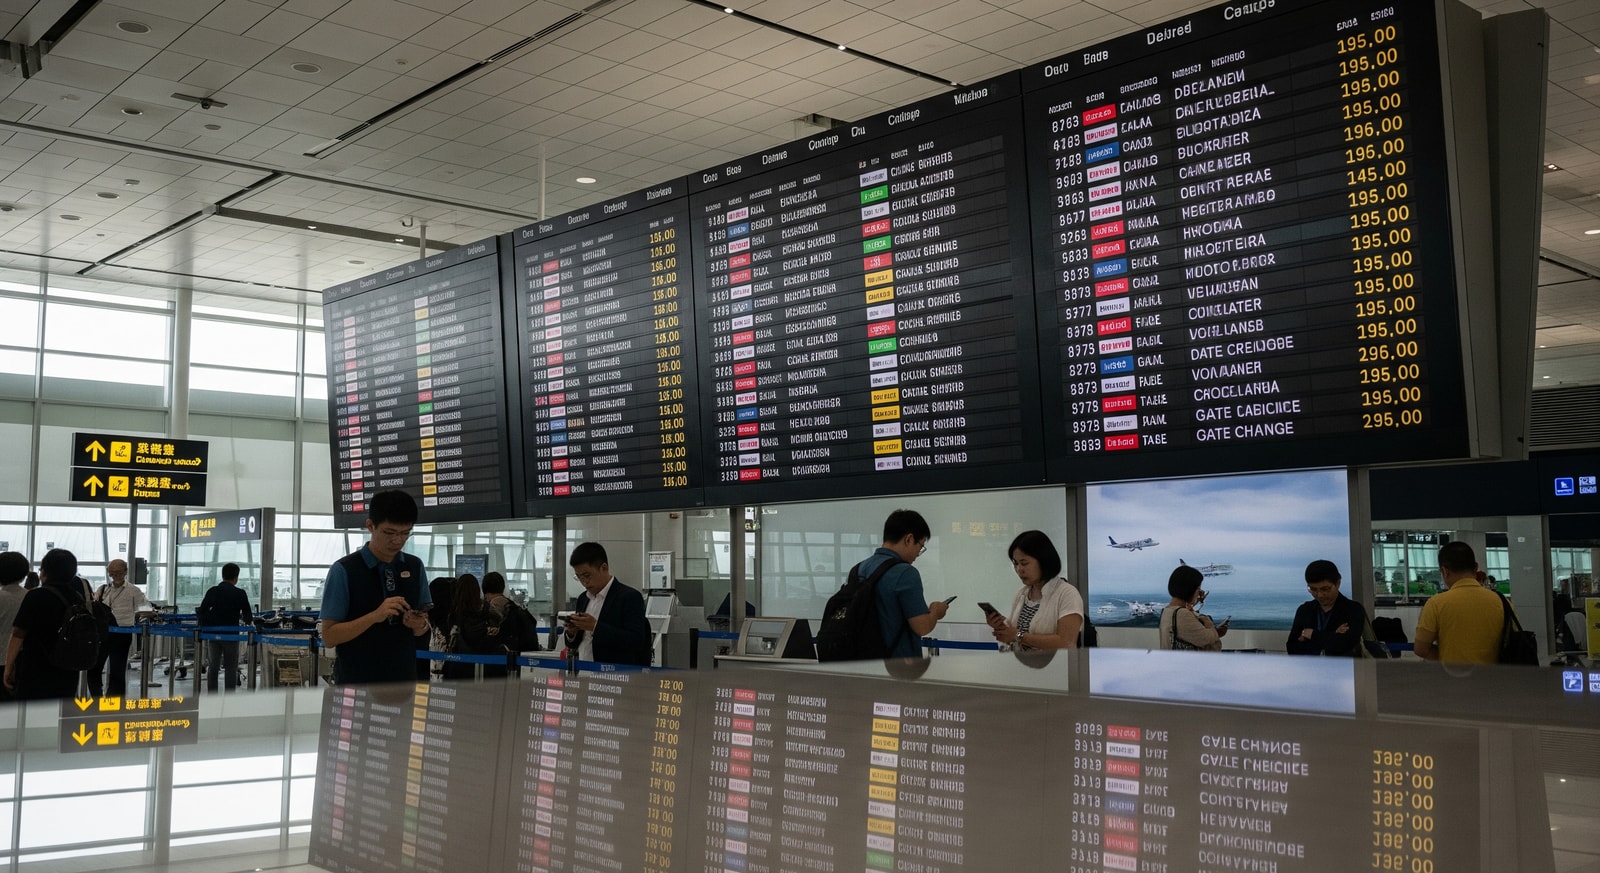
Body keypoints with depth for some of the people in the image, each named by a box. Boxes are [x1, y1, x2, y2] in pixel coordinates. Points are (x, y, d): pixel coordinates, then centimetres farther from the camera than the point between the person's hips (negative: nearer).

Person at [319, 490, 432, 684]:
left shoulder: (415, 567, 7)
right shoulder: (344, 571, -8)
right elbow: (329, 636, -9)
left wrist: (418, 625, -10)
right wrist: (374, 616, -22)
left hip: (404, 679, 4)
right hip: (356, 683, -4)